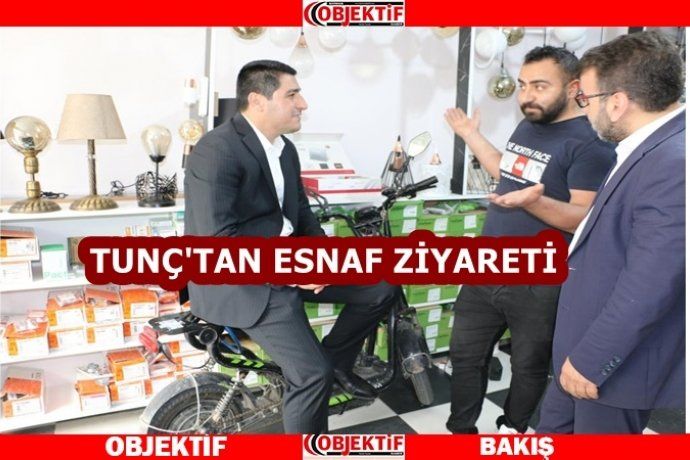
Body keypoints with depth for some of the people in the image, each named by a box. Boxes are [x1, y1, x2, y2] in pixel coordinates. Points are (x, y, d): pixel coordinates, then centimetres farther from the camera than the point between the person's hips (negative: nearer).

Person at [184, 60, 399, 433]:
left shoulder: (285, 148, 9)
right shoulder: (216, 152, -20)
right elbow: (218, 241, -27)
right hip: (241, 279, -9)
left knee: (380, 290, 5)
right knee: (313, 373, -18)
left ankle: (336, 359, 24)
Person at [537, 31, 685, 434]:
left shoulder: (673, 164, -30)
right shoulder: (654, 148, 3)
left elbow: (647, 291, -30)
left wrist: (591, 359, -20)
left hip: (617, 362, -9)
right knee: (553, 430, 23)